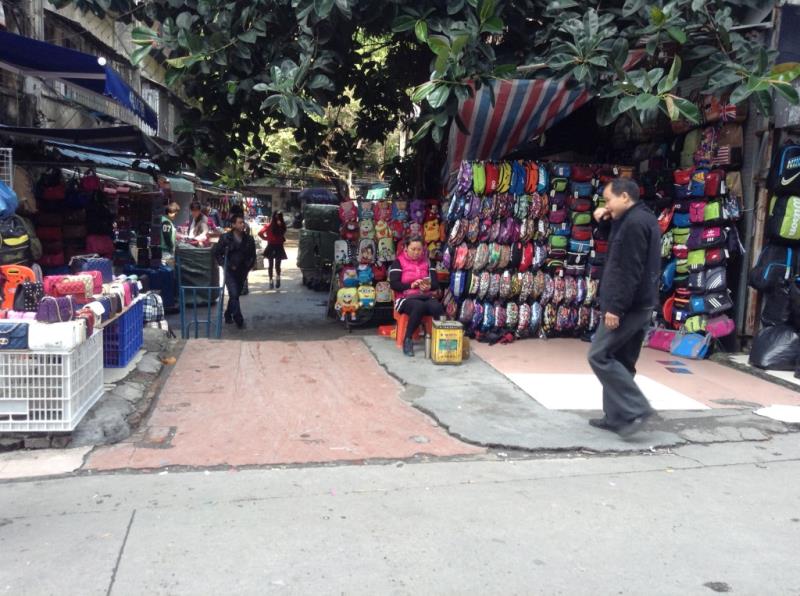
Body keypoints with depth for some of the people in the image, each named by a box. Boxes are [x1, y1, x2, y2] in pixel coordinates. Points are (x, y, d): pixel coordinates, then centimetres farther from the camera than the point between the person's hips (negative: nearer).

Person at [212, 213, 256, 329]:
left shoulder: (249, 239, 0)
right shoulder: (225, 238, -8)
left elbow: (252, 256, 11)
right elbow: (216, 252, 0)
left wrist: (248, 267, 0)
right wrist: (226, 265, -7)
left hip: (242, 271, 4)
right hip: (230, 271, -4)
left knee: (236, 294, 13)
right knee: (234, 294, -13)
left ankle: (228, 315, 32)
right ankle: (239, 320, -10)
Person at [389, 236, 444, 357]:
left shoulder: (427, 262, 16)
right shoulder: (398, 262, 4)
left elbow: (436, 283, 9)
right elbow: (394, 284, -7)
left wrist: (429, 286, -14)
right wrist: (411, 285, -20)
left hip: (426, 296, 3)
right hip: (406, 298, -3)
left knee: (437, 307, -32)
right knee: (419, 306, -37)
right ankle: (408, 339, -24)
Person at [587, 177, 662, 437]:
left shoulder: (634, 223, -16)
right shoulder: (642, 218, 16)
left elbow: (629, 271, -23)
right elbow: (620, 240, 32)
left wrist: (616, 307, -23)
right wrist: (606, 220, 13)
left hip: (629, 306, -10)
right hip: (639, 304, 10)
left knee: (599, 356, -7)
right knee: (621, 361, 12)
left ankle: (635, 409, -7)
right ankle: (617, 416, 17)